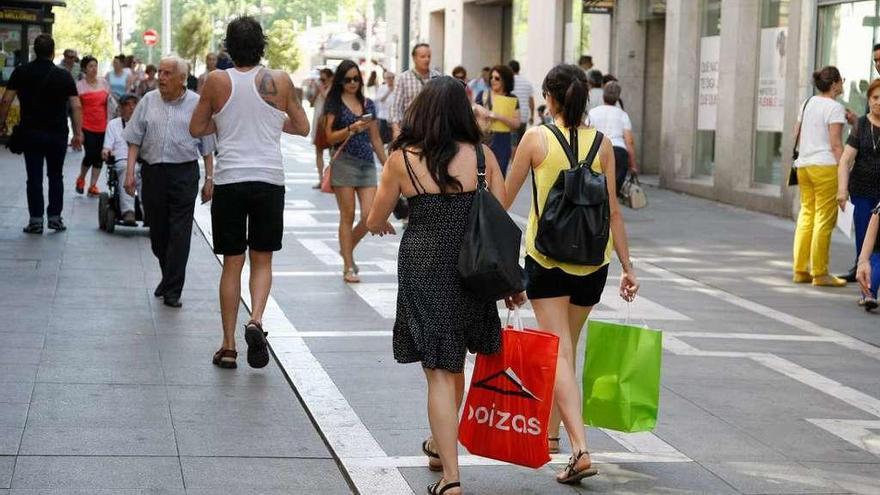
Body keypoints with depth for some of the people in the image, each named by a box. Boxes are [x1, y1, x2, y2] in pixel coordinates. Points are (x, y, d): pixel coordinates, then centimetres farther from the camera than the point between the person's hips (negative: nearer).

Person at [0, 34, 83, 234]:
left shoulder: (21, 72, -1)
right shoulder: (64, 76, -1)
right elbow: (76, 106, -5)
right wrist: (78, 133, 0)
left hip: (30, 132, 0)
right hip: (58, 133, 0)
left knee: (34, 177, 3)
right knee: (56, 176, 13)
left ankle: (36, 220, 1)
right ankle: (55, 217, 11)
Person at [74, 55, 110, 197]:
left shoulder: (103, 83, 8)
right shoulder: (79, 85, -4)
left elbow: (109, 103, 15)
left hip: (102, 126, 4)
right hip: (87, 126, -4)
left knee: (99, 156, 4)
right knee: (90, 154, -9)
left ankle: (93, 186, 12)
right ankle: (81, 179, 18)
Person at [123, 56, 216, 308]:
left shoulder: (197, 104, 2)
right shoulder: (148, 101, 7)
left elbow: (207, 147, 5)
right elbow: (135, 140, 8)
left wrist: (209, 178, 1)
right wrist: (130, 172, 0)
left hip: (184, 174, -3)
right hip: (153, 172, 3)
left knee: (179, 234, -6)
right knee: (157, 231, 10)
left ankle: (172, 290, -2)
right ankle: (168, 277, 30)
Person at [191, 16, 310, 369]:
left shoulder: (217, 81, -1)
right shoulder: (280, 81, 0)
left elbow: (196, 129, 9)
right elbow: (302, 127, 11)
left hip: (229, 180, 0)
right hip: (269, 180, 0)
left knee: (232, 264, 8)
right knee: (262, 260, 12)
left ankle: (228, 346, 9)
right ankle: (256, 319, -13)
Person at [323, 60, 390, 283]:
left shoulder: (368, 104, 14)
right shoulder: (335, 103, 1)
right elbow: (331, 137, -4)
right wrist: (351, 129, -20)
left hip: (367, 164, 4)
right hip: (344, 162, -4)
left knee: (370, 215, -5)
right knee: (348, 216, -1)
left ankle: (347, 248, 22)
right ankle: (348, 267, 6)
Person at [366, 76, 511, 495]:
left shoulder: (403, 159, -6)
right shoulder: (482, 156, -2)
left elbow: (375, 221, 5)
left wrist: (379, 223, 29)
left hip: (423, 269, -3)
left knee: (439, 372, 1)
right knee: (454, 363, 22)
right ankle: (441, 445, 42)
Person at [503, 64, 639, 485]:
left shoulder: (536, 138, -7)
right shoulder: (602, 143, 1)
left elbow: (505, 198, 0)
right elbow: (613, 210, 1)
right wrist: (627, 266, 7)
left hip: (546, 256, -4)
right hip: (593, 259, 4)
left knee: (558, 353, -6)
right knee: (566, 347, 20)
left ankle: (580, 448, -20)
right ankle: (550, 431, 36)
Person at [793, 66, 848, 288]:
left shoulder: (808, 103, 13)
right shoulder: (834, 107, -9)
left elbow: (797, 135, 19)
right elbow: (836, 144, -14)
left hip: (803, 164, 8)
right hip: (825, 165, -8)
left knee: (806, 215, 12)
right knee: (824, 219, -2)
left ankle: (800, 270, 13)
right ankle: (820, 273, 0)